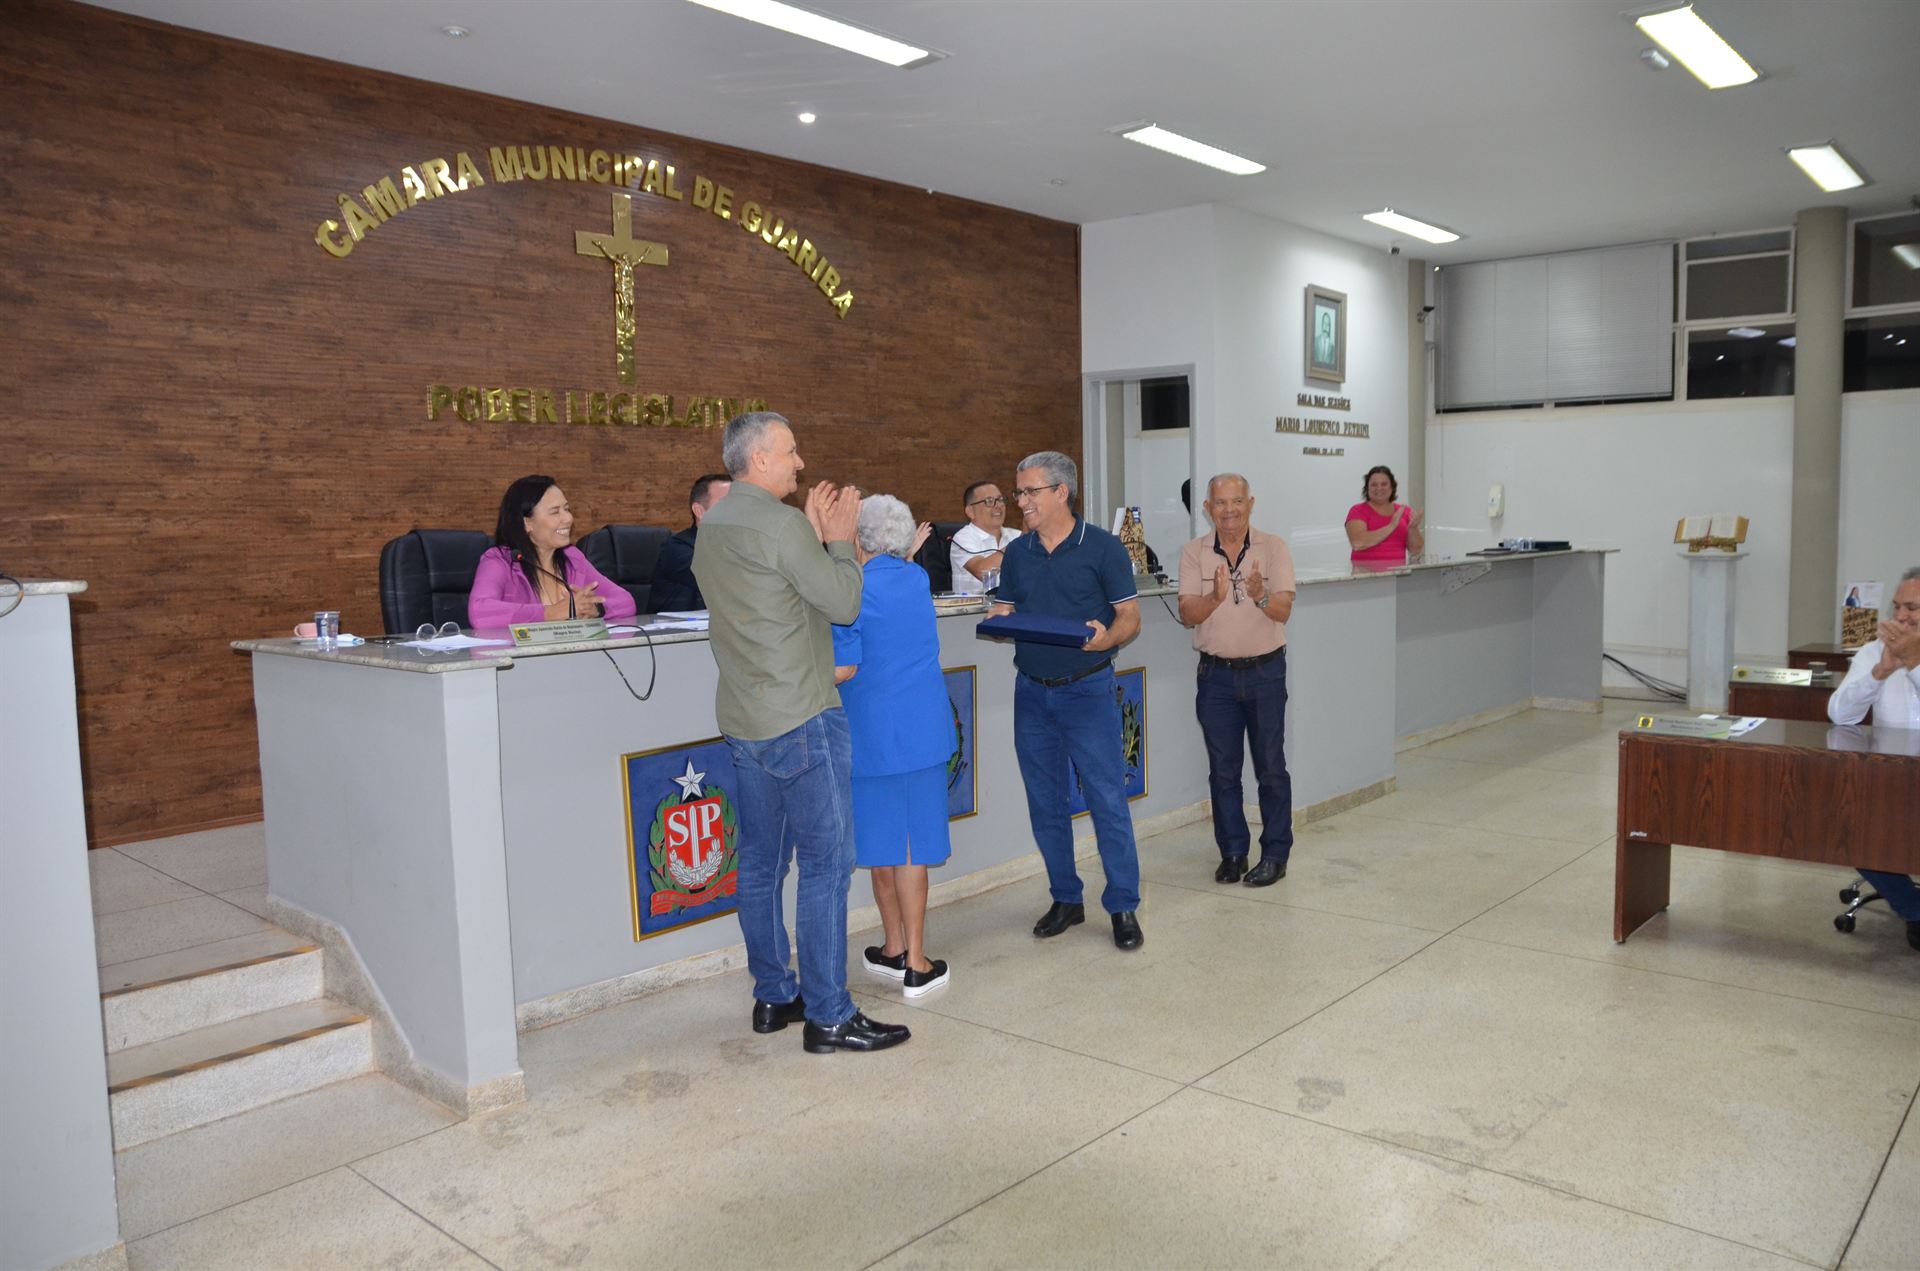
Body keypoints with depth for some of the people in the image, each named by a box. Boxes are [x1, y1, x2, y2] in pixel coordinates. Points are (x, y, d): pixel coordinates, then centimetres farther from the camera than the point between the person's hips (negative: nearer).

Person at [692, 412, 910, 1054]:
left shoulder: (711, 525, 12)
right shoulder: (780, 525, -16)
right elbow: (843, 604, -12)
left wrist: (814, 536, 12)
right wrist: (839, 539, 2)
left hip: (743, 723, 9)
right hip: (802, 721, -9)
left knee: (761, 863, 14)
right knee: (825, 864, -2)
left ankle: (773, 997, 24)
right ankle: (828, 1017, 4)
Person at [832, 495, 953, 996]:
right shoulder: (918, 579, 5)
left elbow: (842, 670, -14)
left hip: (873, 733, -4)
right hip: (924, 731, 4)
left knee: (882, 845, 10)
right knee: (914, 844, 5)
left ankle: (896, 949, 24)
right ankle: (916, 963, 9)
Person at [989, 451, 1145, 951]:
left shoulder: (1102, 547, -5)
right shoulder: (1017, 553, 9)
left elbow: (1130, 617, -5)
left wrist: (1105, 638, -26)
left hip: (1087, 688, -5)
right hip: (1031, 690, 5)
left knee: (1107, 799, -4)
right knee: (1045, 802, 11)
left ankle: (1123, 906, 7)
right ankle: (1066, 899, 24)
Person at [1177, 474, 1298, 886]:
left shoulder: (1273, 547, -1)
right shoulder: (1194, 553, 1)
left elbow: (1284, 610, -10)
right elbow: (1188, 614, -7)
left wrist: (1260, 596, -31)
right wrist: (1215, 598, -27)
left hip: (1265, 671, -1)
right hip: (1216, 673, 1)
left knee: (1271, 766, 4)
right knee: (1222, 770, 7)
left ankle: (1275, 854, 15)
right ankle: (1232, 852, 19)